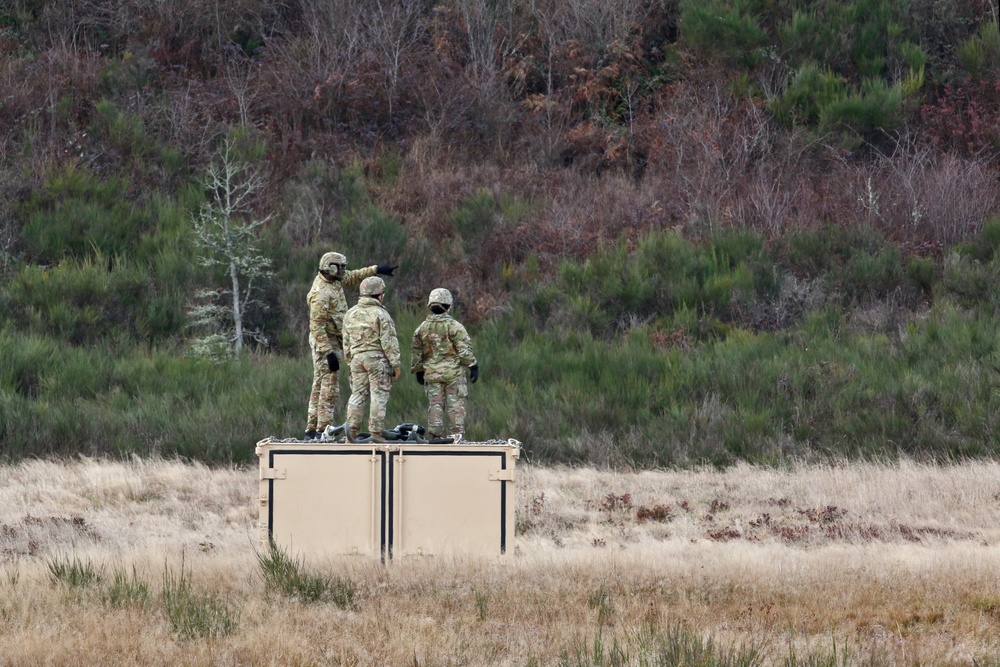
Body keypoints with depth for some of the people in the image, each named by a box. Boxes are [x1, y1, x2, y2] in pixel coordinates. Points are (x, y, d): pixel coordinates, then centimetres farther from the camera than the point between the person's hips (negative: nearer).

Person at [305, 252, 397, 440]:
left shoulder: (333, 280, 5)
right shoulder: (321, 294, -23)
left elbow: (353, 277, 25)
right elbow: (317, 326, -24)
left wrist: (376, 269, 21)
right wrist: (328, 352, -26)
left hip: (333, 341, 10)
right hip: (325, 342, -10)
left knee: (320, 387, 11)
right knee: (329, 389, -9)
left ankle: (312, 430, 14)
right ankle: (322, 430, -10)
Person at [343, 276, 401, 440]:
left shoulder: (351, 314, 10)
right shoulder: (380, 314, -10)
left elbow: (346, 342, 14)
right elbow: (389, 342, -12)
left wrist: (350, 361, 22)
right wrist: (395, 365, -7)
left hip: (357, 357, 6)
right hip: (377, 359, -6)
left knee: (358, 394, 10)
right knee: (379, 396, -2)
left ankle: (351, 431, 3)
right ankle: (376, 433, -4)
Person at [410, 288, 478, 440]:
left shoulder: (422, 328, 5)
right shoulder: (454, 326, -9)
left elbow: (416, 352, 12)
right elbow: (465, 350, -12)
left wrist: (418, 371, 22)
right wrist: (473, 366, -5)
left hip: (432, 374, 3)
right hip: (453, 372, -3)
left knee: (435, 406, 6)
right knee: (455, 406, 1)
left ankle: (435, 437, 6)